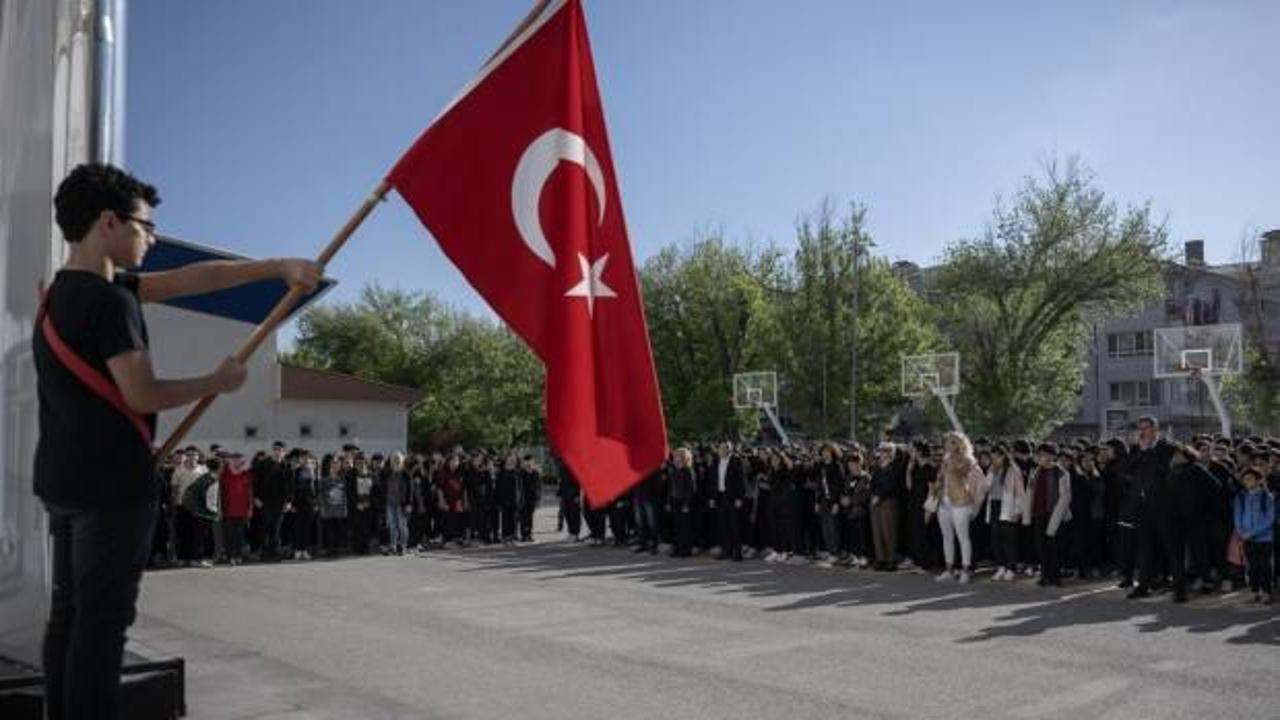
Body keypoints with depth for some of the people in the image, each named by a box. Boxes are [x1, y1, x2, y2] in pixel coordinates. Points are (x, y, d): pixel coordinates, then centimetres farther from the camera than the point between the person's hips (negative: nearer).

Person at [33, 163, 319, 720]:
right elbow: (143, 395, -19)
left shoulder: (63, 292, 13)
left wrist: (277, 267, 6)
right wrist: (218, 382, -4)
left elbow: (190, 280, 9)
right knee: (102, 619, -4)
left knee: (69, 612, 14)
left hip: (64, 481, 9)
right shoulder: (109, 300, -17)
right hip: (112, 484, -9)